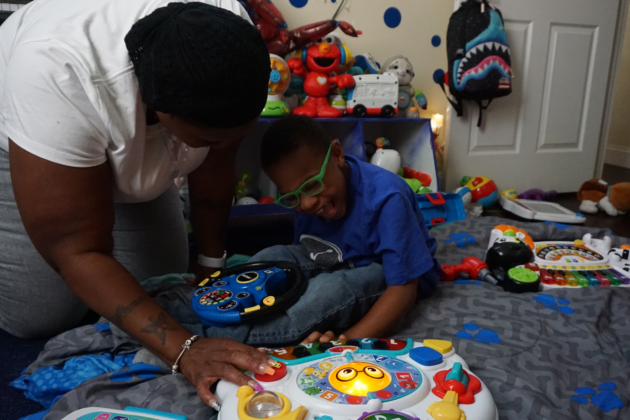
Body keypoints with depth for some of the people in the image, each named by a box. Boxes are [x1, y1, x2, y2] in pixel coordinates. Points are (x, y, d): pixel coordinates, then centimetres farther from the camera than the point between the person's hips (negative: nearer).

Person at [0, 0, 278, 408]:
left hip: (131, 147, 4)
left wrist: (213, 262, -7)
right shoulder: (55, 72, -43)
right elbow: (77, 251, -37)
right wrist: (184, 349, -44)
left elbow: (215, 163, -15)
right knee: (40, 315, -8)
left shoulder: (228, 47, -30)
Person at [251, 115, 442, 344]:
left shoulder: (386, 199, -31)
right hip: (338, 264, 7)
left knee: (328, 288, -34)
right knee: (270, 258, -16)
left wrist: (349, 339, -43)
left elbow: (403, 289, -33)